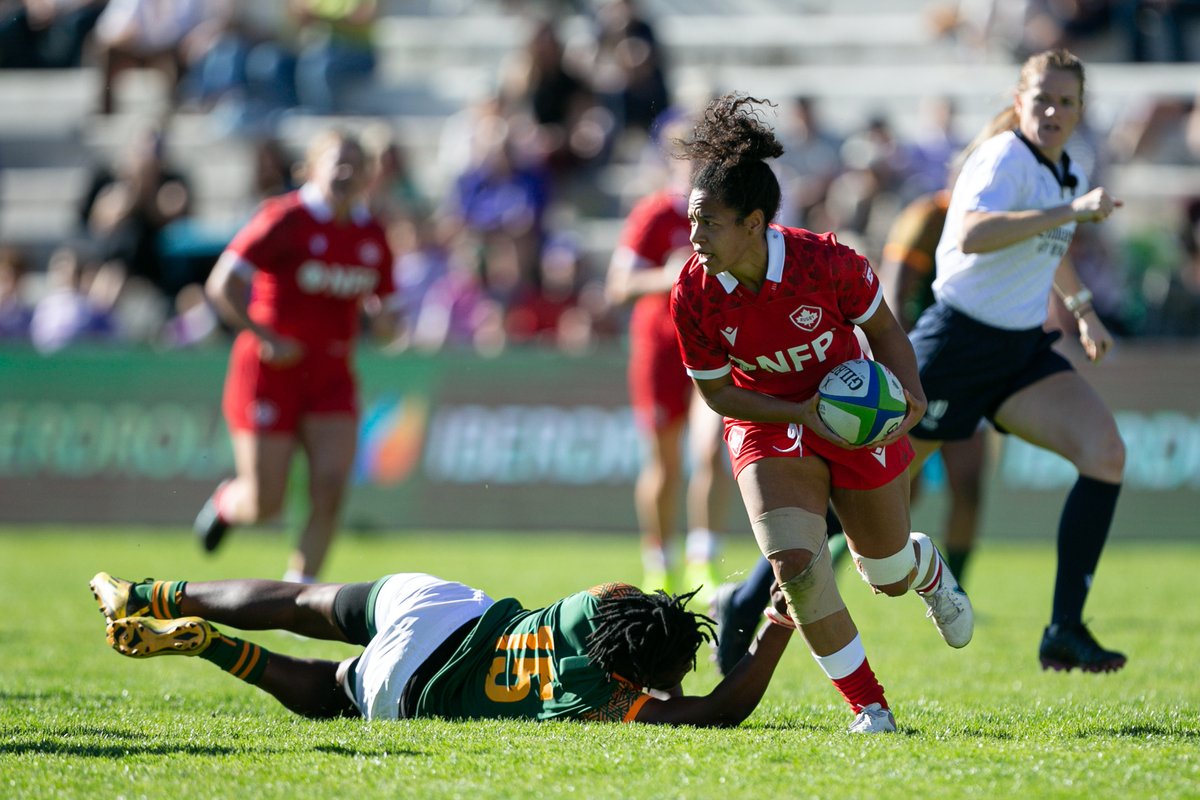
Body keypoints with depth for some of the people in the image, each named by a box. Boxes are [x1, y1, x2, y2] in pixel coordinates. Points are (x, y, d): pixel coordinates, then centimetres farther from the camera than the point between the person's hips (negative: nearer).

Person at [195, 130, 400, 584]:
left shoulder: (371, 236, 4)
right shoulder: (286, 219, -13)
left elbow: (382, 304, 15)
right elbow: (221, 286, -15)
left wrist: (383, 316, -10)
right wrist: (268, 340, -19)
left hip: (330, 375, 5)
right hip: (270, 372, -5)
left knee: (330, 486, -13)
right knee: (263, 504, -2)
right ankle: (226, 503, 35)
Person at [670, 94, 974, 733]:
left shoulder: (825, 261, -26)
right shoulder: (693, 296, -22)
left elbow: (883, 329, -7)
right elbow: (717, 392, -9)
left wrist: (909, 396, -23)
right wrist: (798, 414, -24)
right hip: (767, 428, 0)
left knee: (889, 577, 14)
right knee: (794, 566, -23)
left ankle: (928, 569, 56)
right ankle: (870, 707, -4)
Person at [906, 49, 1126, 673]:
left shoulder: (1063, 171, 9)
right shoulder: (1004, 159, -18)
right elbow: (970, 234, -39)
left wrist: (1082, 308, 25)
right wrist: (1071, 210, -41)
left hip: (1023, 352, 7)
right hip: (959, 344, -7)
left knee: (1106, 452, -15)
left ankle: (1065, 631, -15)